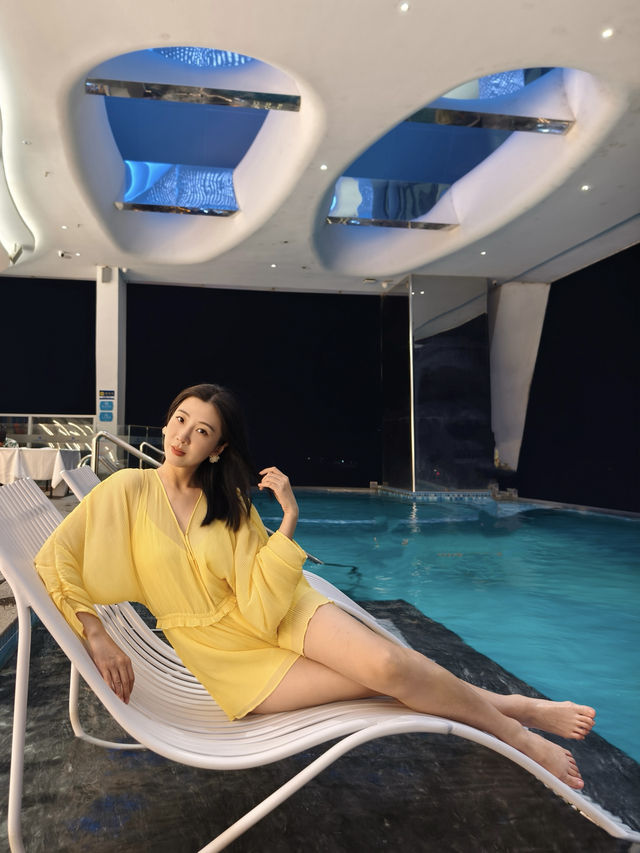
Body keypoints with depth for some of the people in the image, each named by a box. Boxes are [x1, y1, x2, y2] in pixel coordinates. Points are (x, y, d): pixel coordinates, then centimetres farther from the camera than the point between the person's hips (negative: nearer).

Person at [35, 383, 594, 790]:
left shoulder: (230, 503, -3)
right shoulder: (128, 490, -8)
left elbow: (260, 607, -11)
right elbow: (53, 562, -9)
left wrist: (289, 522, -21)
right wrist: (96, 635, -19)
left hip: (277, 613, 2)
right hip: (229, 657, -2)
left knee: (384, 663, -26)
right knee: (381, 677, -20)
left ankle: (506, 707, -1)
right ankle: (511, 727, 1)